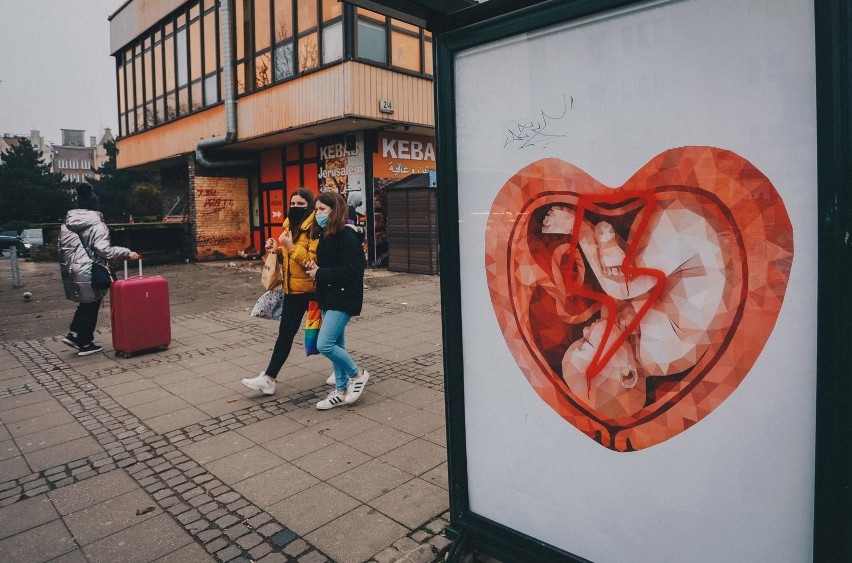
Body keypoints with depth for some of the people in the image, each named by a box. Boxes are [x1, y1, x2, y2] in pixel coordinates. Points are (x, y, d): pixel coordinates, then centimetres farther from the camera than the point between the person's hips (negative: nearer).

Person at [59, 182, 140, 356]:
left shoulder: (67, 223, 8)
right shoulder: (96, 224, -13)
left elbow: (62, 248, 11)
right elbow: (103, 250, -21)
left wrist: (67, 267, 19)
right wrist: (126, 253, -15)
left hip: (71, 272, 7)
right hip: (89, 273, -6)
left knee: (85, 304, 23)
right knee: (91, 307, 6)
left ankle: (73, 333, 15)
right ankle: (85, 344, 13)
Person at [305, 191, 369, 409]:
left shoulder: (347, 236, -16)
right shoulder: (325, 235, 12)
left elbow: (351, 270, -23)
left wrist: (320, 274, -16)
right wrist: (314, 268, 0)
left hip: (343, 297, -9)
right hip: (328, 297, 9)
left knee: (324, 344, -13)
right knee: (335, 345, 12)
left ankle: (357, 374, 9)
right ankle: (341, 391, 23)